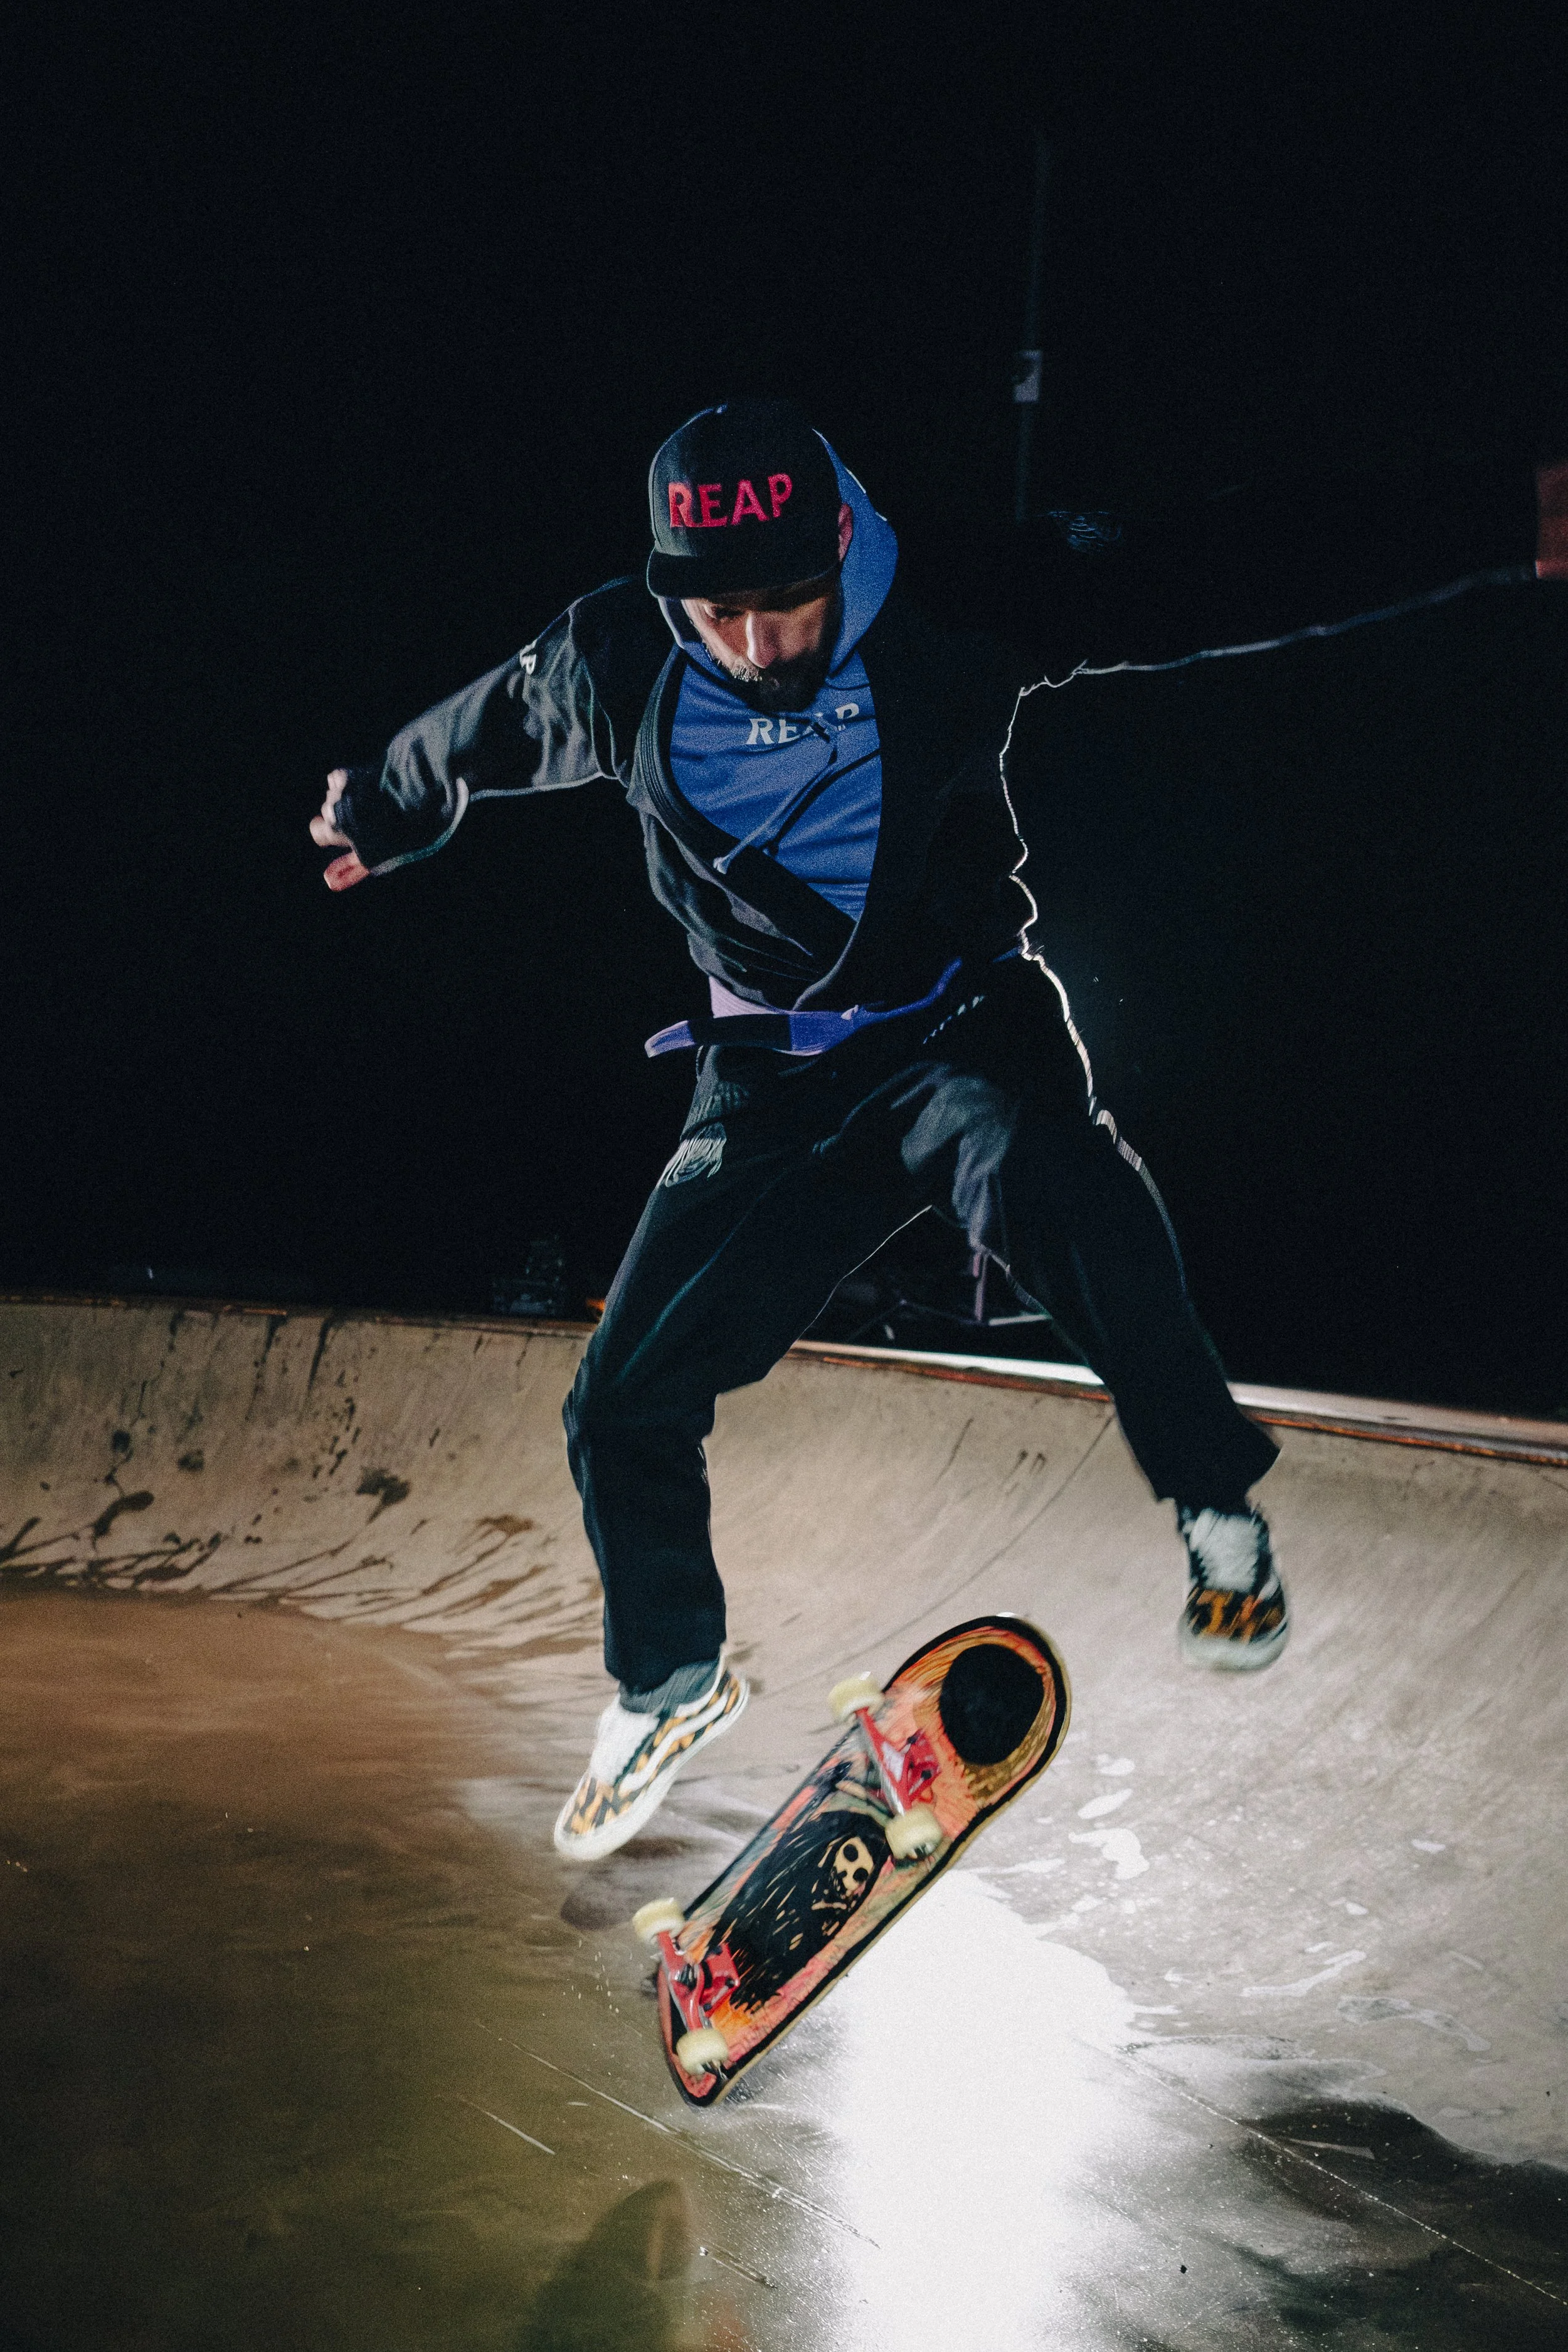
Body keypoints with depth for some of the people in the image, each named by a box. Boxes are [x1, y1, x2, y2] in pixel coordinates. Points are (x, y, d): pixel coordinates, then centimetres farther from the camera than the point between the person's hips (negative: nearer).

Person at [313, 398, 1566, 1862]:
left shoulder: (945, 615, -16)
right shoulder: (610, 669, -9)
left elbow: (1220, 576, -17)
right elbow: (476, 737, 14)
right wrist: (381, 818, 33)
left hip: (963, 1025, -3)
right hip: (776, 1081, 3)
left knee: (1043, 1181, -39)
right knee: (624, 1402, -1)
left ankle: (1219, 1516, -16)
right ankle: (670, 1686, 29)